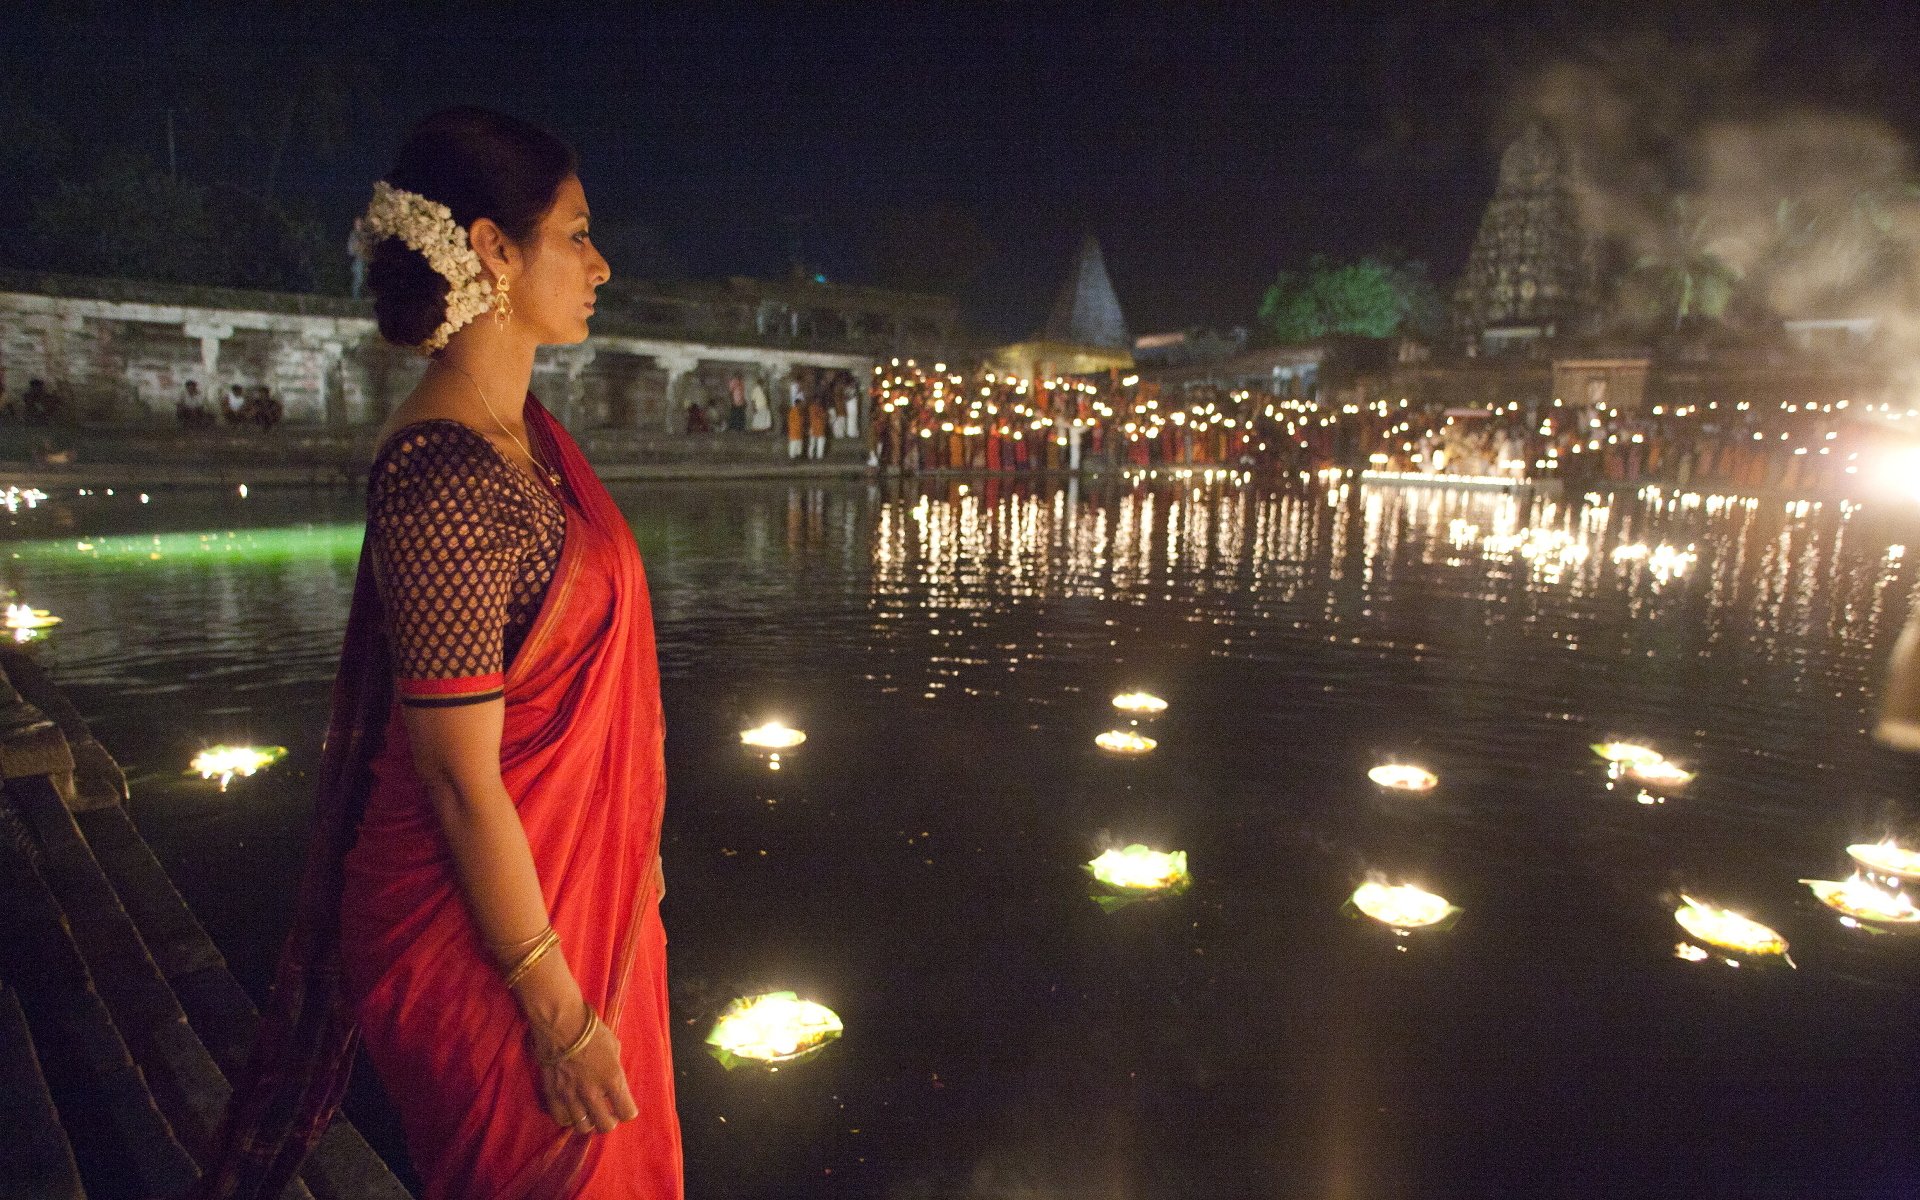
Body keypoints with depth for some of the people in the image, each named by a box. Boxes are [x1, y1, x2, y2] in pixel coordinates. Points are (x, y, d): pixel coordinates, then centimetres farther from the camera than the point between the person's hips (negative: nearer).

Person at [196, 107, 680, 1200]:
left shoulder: (525, 427, 2)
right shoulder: (445, 477, -26)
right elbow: (461, 784, -24)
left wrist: (632, 846, 17)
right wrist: (559, 1015, -16)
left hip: (582, 883, 8)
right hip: (497, 922, -8)